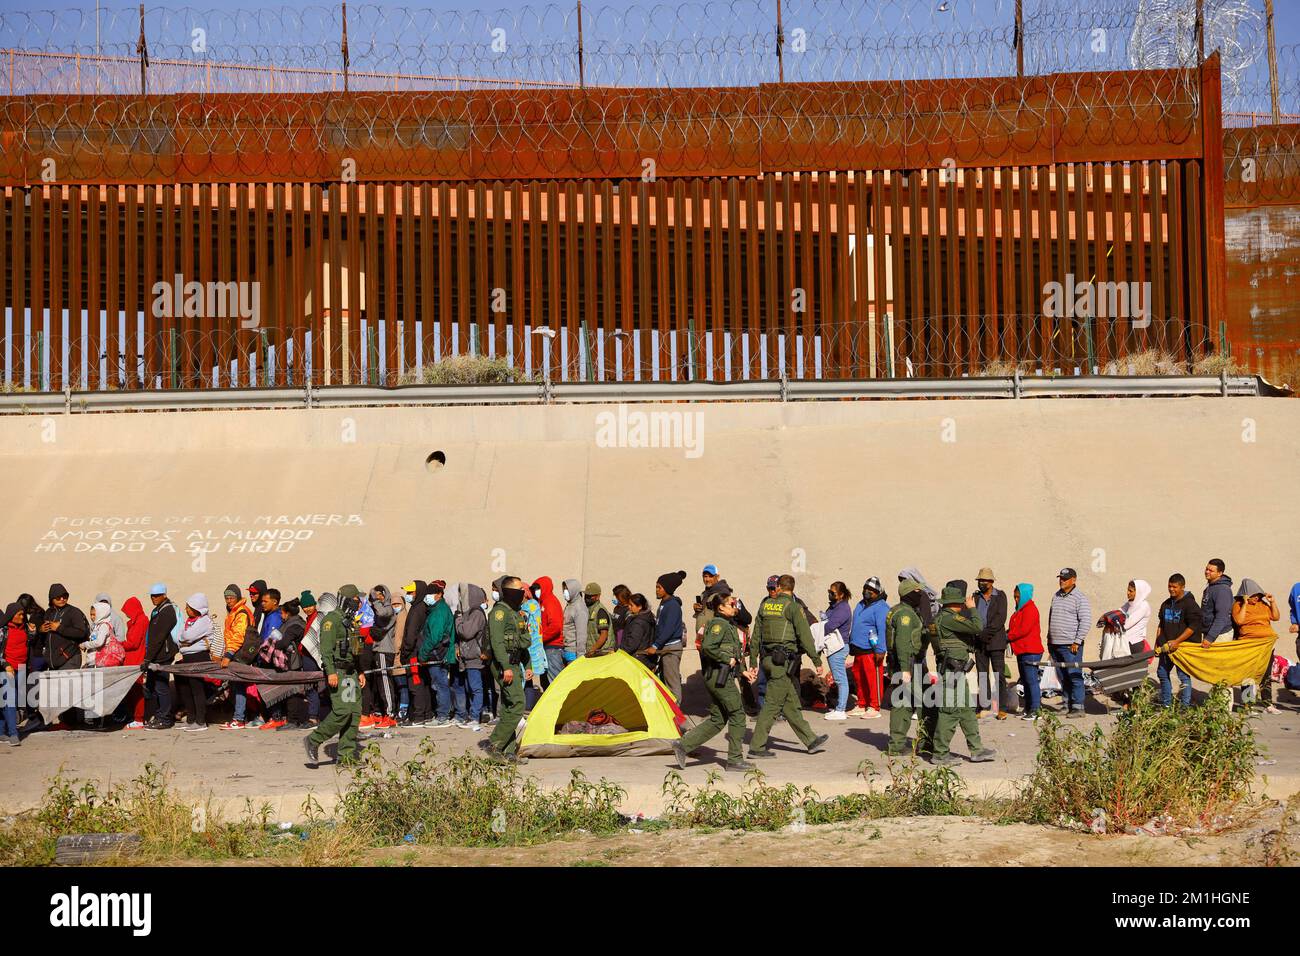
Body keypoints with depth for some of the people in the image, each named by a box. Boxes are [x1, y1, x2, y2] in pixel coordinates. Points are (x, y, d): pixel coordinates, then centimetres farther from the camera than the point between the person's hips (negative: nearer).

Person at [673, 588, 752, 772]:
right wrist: (728, 659, -18)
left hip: (714, 678, 10)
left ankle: (683, 745, 6)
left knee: (717, 720, 10)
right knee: (737, 715, -2)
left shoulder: (726, 625, 20)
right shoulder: (719, 624, -12)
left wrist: (742, 671, 23)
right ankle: (735, 759, 4)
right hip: (721, 676, -10)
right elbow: (708, 647, -26)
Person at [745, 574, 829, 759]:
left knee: (791, 702, 11)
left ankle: (811, 740, 19)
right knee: (773, 704, -4)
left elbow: (755, 636, 13)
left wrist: (753, 663, 18)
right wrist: (817, 662, -8)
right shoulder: (793, 607, -7)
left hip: (767, 658, 7)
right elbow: (805, 636, -12)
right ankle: (757, 747, -3)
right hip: (783, 660, -7)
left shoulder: (765, 606, 11)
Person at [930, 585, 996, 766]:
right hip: (952, 670, -11)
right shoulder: (949, 618, -18)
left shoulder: (944, 617, 15)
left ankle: (976, 749, 20)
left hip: (957, 671, 11)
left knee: (966, 710, 14)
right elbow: (978, 627, -23)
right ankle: (940, 754, -1)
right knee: (950, 711, -6)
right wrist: (972, 608, -9)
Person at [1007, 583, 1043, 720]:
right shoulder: (1020, 609, 19)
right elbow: (1015, 627, 23)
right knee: (1025, 681, 13)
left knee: (1032, 681, -9)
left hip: (1030, 651, -11)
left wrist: (1008, 636, -10)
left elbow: (1024, 630, -20)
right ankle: (1027, 709, 19)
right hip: (1021, 651, 11)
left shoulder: (1030, 609, -13)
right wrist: (1007, 631, 3)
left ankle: (1035, 710, -9)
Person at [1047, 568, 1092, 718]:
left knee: (1074, 676, -7)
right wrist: (1049, 639, 19)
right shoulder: (1056, 596, 16)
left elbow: (1086, 622, -12)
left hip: (1070, 645, -7)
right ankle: (1067, 705, 15)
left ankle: (1078, 707, -4)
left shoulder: (1080, 598, -7)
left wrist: (1077, 641, -15)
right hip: (1055, 644, 7)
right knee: (1063, 678, 10)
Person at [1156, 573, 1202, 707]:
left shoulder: (1190, 604, -9)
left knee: (1183, 676, -5)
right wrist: (1158, 642, 14)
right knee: (1162, 672, 10)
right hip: (1166, 646, 8)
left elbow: (1193, 626, -15)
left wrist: (1177, 641, -18)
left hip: (1183, 646, -7)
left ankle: (1185, 706, 1)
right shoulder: (1166, 604, 14)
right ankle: (1165, 704, 21)